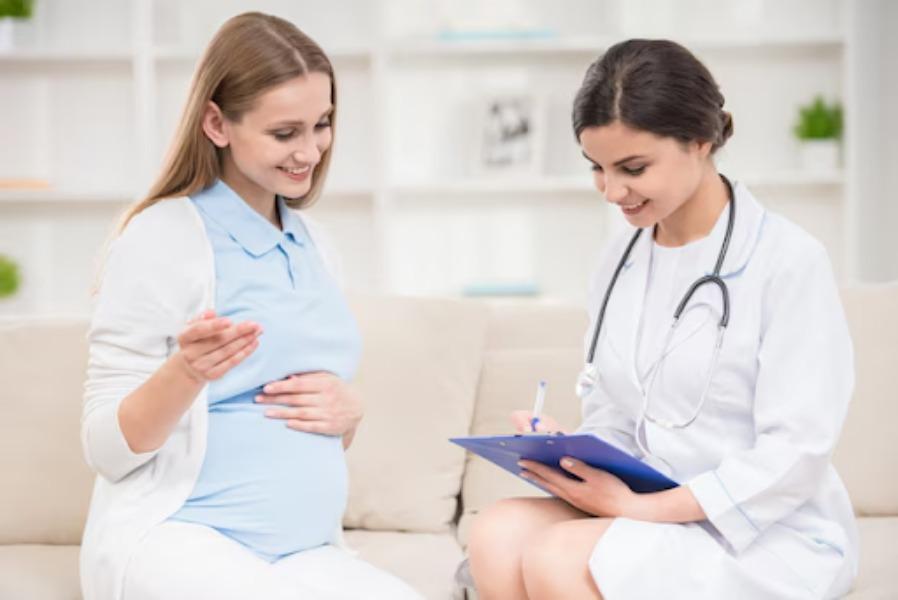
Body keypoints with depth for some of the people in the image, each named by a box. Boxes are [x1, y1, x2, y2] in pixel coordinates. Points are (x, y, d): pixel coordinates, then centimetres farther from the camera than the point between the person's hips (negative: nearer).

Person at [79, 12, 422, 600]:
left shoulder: (314, 246, 13)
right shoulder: (163, 236, -6)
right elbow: (107, 447, -8)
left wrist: (347, 412, -1)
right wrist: (187, 373, -26)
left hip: (306, 550, 4)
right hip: (170, 540, -4)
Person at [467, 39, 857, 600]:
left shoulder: (789, 260, -11)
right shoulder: (619, 263, 10)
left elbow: (795, 453, -16)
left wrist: (643, 507, -20)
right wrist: (570, 455, -10)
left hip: (773, 535, -6)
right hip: (652, 516, 6)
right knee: (498, 534, -23)